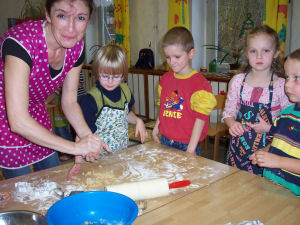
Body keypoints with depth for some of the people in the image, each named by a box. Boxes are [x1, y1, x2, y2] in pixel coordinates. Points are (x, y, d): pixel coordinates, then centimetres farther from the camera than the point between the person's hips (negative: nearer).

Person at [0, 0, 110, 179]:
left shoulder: (76, 47, -14)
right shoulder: (21, 42, -34)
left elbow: (69, 102, -5)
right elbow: (18, 121, -36)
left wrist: (88, 137, -21)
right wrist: (75, 147, -33)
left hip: (38, 119, 6)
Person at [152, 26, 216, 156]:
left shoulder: (199, 83, -13)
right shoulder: (165, 79, 7)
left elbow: (200, 118, -14)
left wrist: (191, 149, -16)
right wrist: (155, 130, 13)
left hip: (186, 145, -5)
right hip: (165, 141, 5)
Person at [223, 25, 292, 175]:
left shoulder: (281, 86, -8)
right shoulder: (237, 81, -1)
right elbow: (228, 113, 6)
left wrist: (269, 128, -18)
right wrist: (232, 124, -13)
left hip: (267, 149, -2)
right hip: (239, 145, 2)